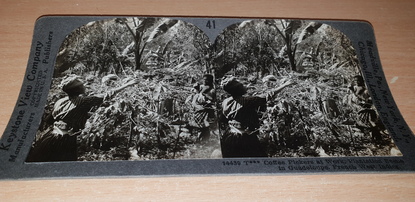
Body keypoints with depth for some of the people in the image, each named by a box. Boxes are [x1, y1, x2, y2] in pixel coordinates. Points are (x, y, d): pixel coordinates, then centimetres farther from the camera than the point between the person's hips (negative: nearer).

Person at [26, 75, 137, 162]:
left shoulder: (60, 102, 8)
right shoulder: (83, 101, -7)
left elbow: (49, 120, 13)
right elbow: (107, 95, -5)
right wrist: (127, 85, 0)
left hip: (49, 136, 5)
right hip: (66, 141, -5)